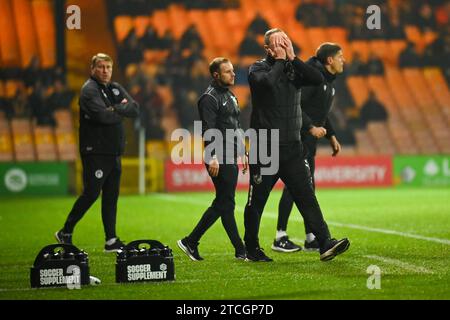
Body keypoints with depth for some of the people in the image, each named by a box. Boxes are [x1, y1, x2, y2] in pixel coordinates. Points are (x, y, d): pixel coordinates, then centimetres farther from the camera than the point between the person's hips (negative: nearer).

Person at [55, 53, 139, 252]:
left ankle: (111, 241, 10)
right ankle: (65, 233, 5)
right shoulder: (89, 90, -8)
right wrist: (122, 111, -6)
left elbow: (135, 110, 4)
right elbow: (102, 115, -23)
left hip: (114, 152, 7)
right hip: (95, 152, -7)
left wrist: (115, 109, -12)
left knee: (111, 196, 7)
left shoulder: (116, 89, 15)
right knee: (91, 193, -8)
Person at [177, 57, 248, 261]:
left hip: (231, 159, 10)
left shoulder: (230, 96, 20)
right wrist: (213, 157, -25)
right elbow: (208, 129, -18)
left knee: (221, 204, 10)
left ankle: (190, 242, 16)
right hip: (219, 160, -10)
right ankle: (240, 250, -2)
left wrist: (242, 153, 23)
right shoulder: (210, 98, -10)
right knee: (226, 204, -4)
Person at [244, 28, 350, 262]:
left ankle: (325, 243, -15)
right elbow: (267, 82, -27)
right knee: (256, 201, 6)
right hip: (264, 148, -3)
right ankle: (252, 249, 20)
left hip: (292, 147, 3)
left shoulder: (294, 69, 9)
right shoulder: (258, 69, -3)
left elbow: (318, 79, -8)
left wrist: (292, 58, -10)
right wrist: (280, 60, -13)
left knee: (306, 196, -6)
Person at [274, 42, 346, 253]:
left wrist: (331, 136, 18)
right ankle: (280, 238, -5)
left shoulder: (328, 81, 17)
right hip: (297, 139, -10)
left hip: (309, 141, 10)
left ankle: (311, 239, 14)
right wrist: (311, 127, -23)